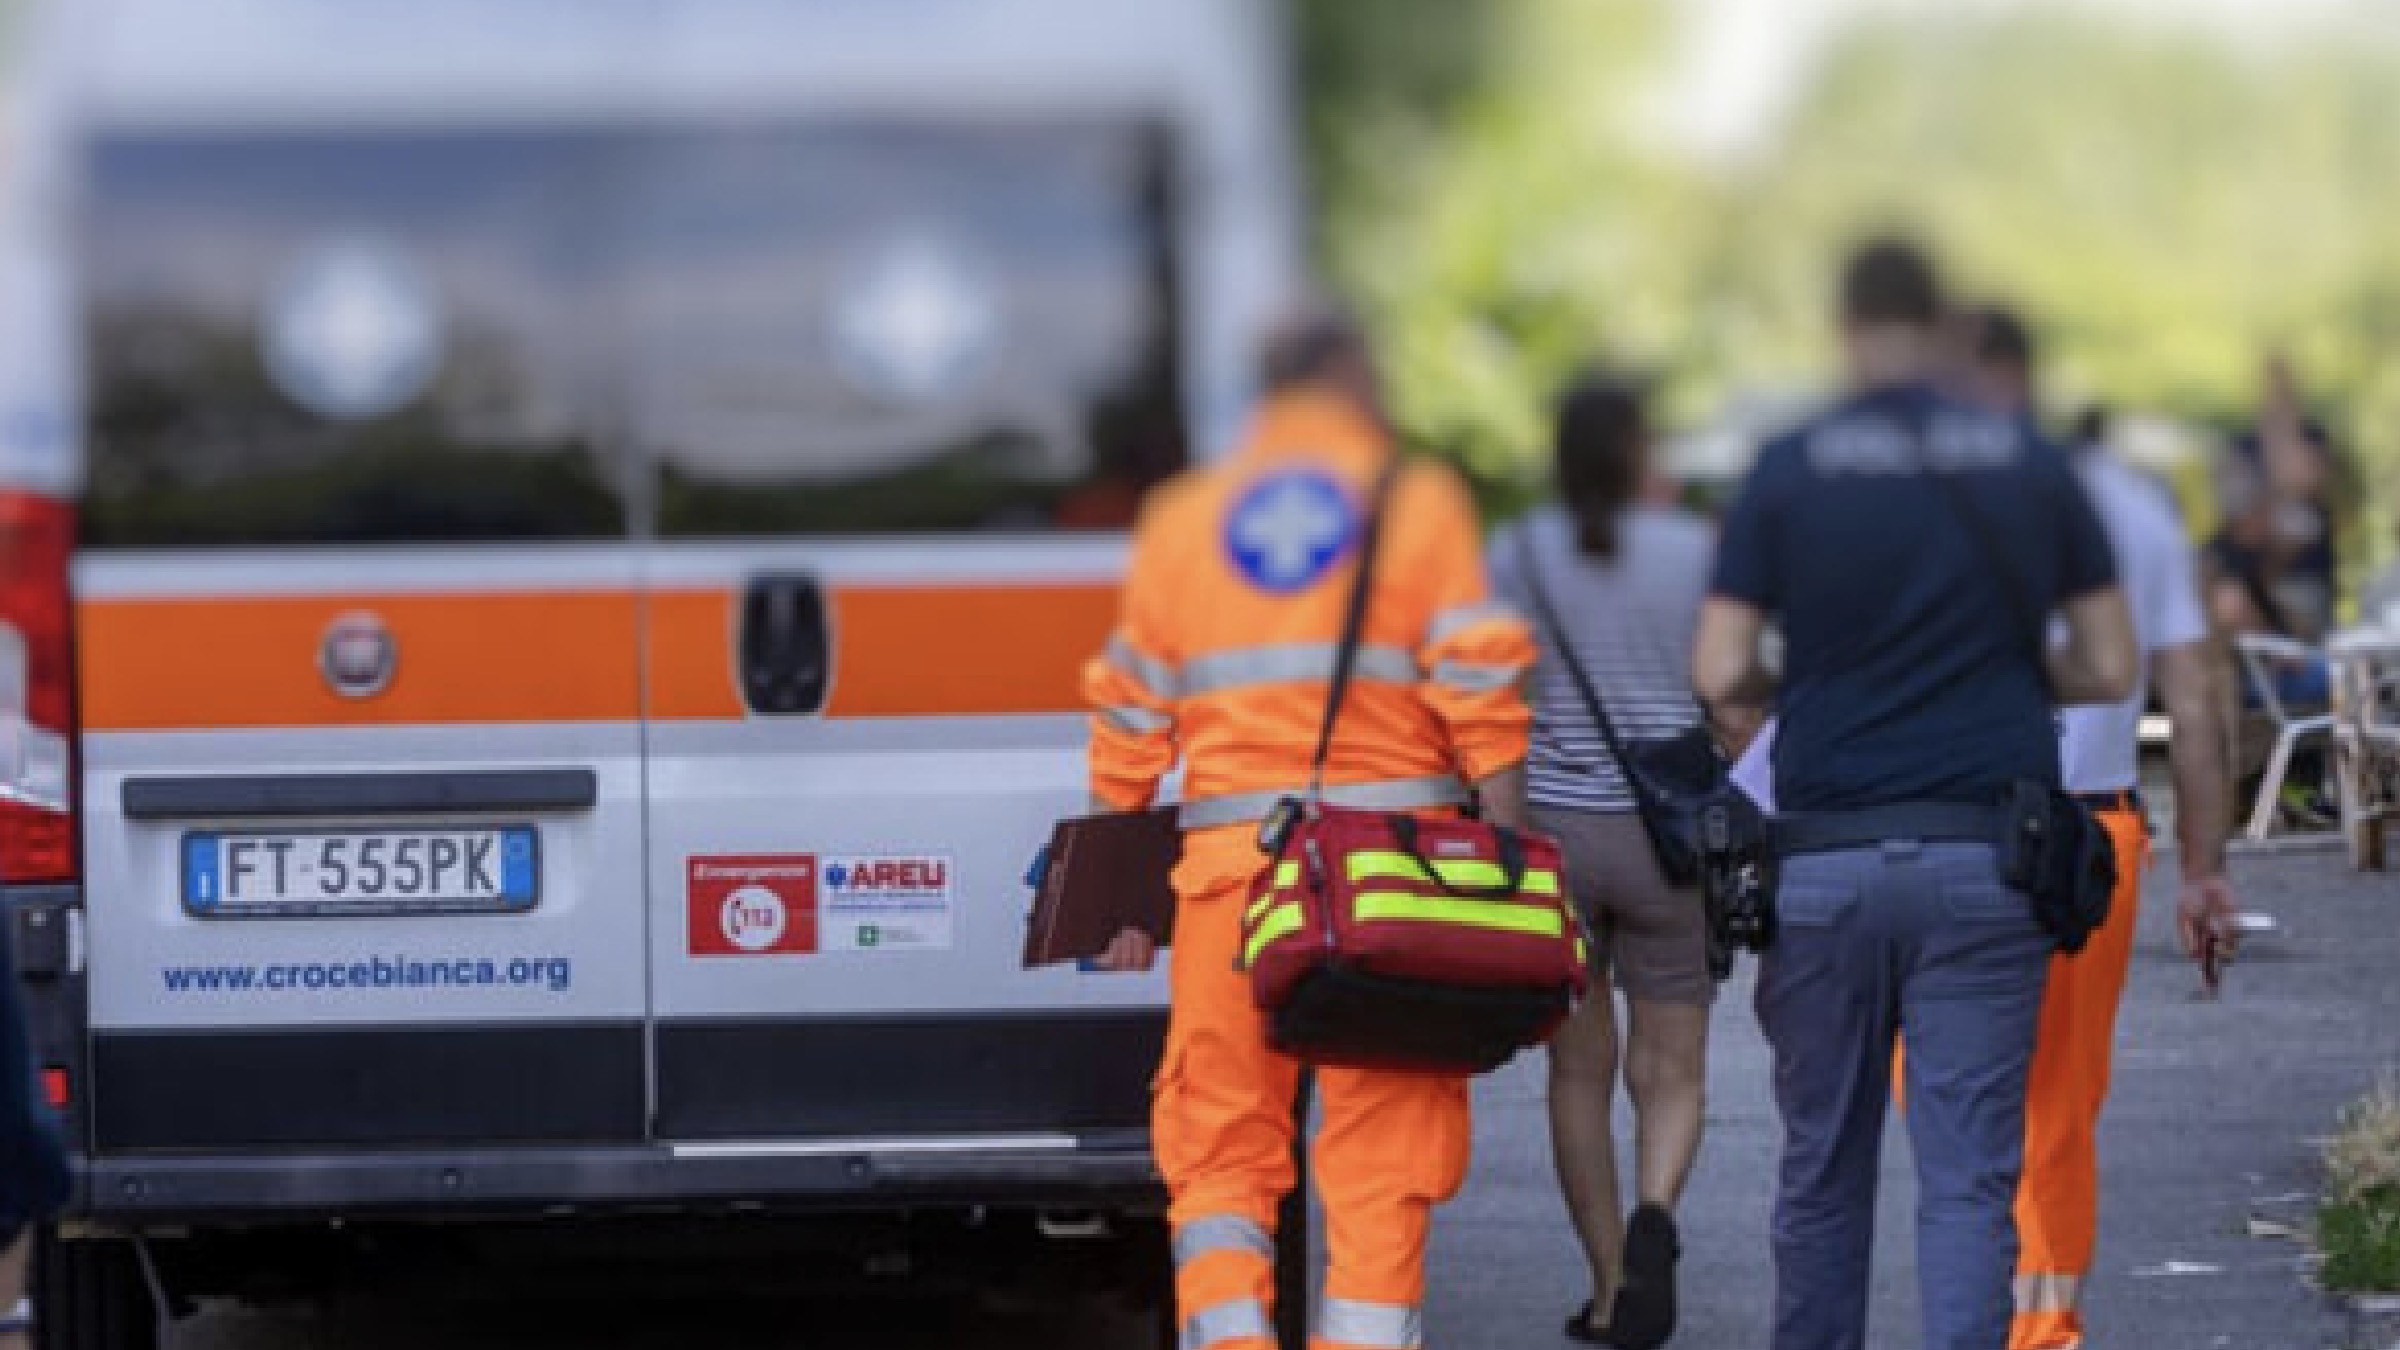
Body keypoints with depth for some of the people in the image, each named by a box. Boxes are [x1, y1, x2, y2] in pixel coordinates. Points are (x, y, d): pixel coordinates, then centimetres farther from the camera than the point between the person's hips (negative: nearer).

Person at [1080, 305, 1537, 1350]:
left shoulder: (1179, 518, 14)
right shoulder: (1418, 501, 5)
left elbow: (1129, 723, 12)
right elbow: (1479, 693, -4)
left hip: (1231, 870, 2)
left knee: (1218, 1153, 6)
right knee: (1383, 1155, 2)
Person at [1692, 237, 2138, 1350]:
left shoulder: (1788, 470, -2)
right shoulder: (2031, 465, 2)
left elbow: (1719, 676, -5)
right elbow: (2109, 668, 5)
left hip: (1827, 868, 0)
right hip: (1985, 868, 0)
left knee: (1823, 1165, 13)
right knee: (1968, 1178, -2)